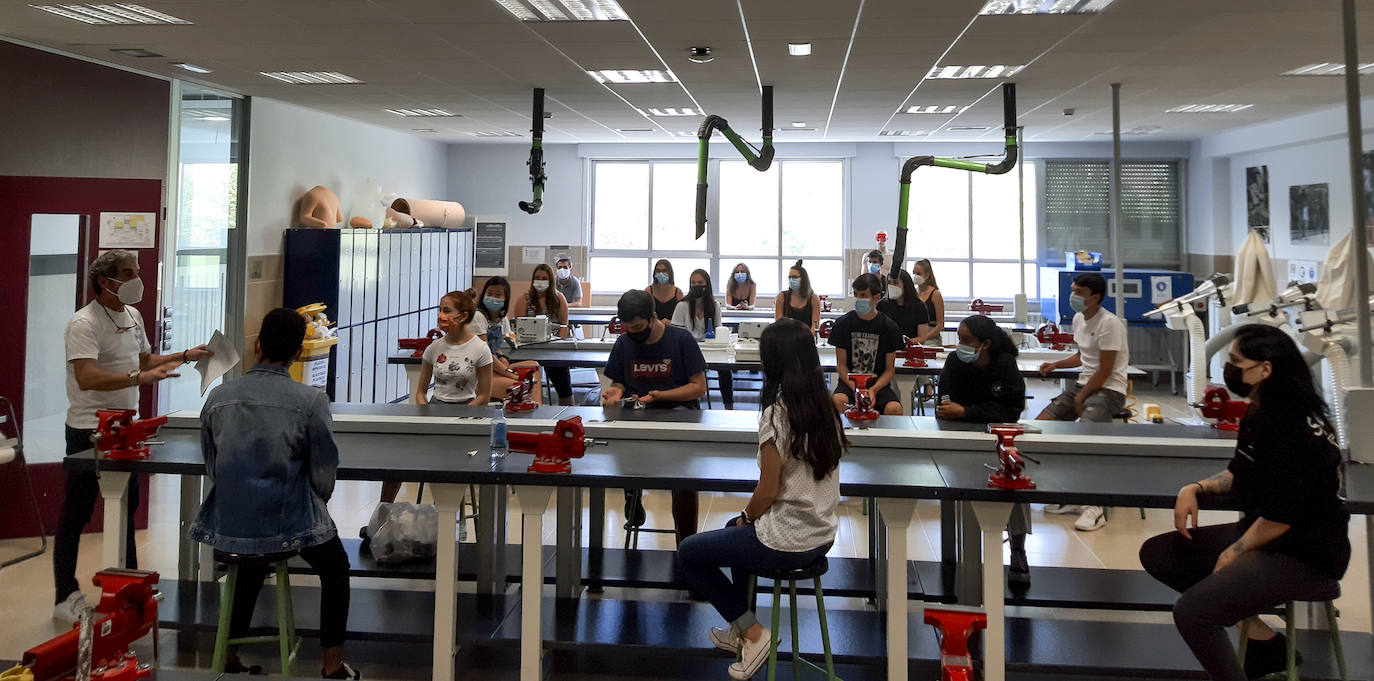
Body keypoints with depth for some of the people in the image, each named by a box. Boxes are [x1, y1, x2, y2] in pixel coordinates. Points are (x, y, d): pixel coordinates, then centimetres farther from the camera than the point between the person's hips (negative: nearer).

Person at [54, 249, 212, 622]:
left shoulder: (133, 316, 9)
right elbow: (86, 378, -31)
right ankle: (66, 598, 12)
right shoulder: (84, 323, -18)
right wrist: (140, 377, -40)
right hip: (89, 432, -8)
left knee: (127, 507, 17)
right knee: (76, 514, 2)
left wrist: (185, 356, 10)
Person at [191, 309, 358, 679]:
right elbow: (324, 473, -10)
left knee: (251, 564, 37)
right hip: (289, 522, -4)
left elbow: (212, 467, 6)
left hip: (229, 521, 4)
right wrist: (314, 506, 11)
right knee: (336, 568, 24)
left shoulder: (218, 397, -3)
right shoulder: (311, 400, -15)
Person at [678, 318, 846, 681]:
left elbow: (768, 492, -19)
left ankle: (753, 633, 9)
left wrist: (746, 515, 3)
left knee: (688, 553, 11)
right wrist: (747, 518, 16)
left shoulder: (777, 413, -21)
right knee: (736, 529, 34)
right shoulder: (826, 409, 2)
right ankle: (741, 632, 38)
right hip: (823, 535, 8)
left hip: (788, 542, -8)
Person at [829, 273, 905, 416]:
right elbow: (841, 364, 2)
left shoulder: (889, 327, 2)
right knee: (838, 401, -34)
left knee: (894, 409, -31)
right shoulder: (843, 323, 3)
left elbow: (890, 369, 3)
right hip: (850, 382, 0)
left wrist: (873, 390, -16)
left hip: (878, 384, 0)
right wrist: (856, 388, -15)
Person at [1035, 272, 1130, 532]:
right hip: (1083, 384, 9)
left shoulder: (1110, 323, -16)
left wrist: (1080, 398, -11)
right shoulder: (1078, 319, 11)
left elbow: (1105, 371, -17)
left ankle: (1095, 506, -18)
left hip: (1109, 389, -9)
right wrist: (1056, 364, 11)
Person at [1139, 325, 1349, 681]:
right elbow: (1242, 473, 18)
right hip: (1259, 532, 10)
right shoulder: (1259, 412, 4)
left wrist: (1232, 555, -8)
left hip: (1306, 556, -10)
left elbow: (1280, 518, -22)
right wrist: (1196, 488, 0)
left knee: (1191, 611, -25)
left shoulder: (1289, 428, -24)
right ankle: (1257, 634, 6)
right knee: (1155, 553, 5)